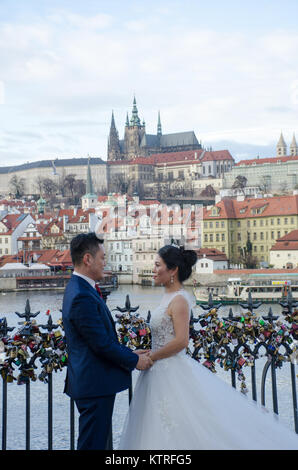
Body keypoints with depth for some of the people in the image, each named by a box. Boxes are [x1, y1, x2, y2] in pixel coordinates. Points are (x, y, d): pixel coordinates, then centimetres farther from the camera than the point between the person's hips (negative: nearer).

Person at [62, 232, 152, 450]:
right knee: (93, 442, -3)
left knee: (98, 439, 17)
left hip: (89, 381, 11)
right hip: (96, 384, -11)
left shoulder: (79, 289, 12)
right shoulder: (83, 297, -22)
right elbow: (102, 344, -21)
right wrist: (135, 361, -8)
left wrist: (130, 353, 13)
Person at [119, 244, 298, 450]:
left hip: (172, 372, -10)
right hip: (161, 371, 10)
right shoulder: (169, 296, 12)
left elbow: (180, 341, -24)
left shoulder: (179, 300, -16)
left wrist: (149, 357, -17)